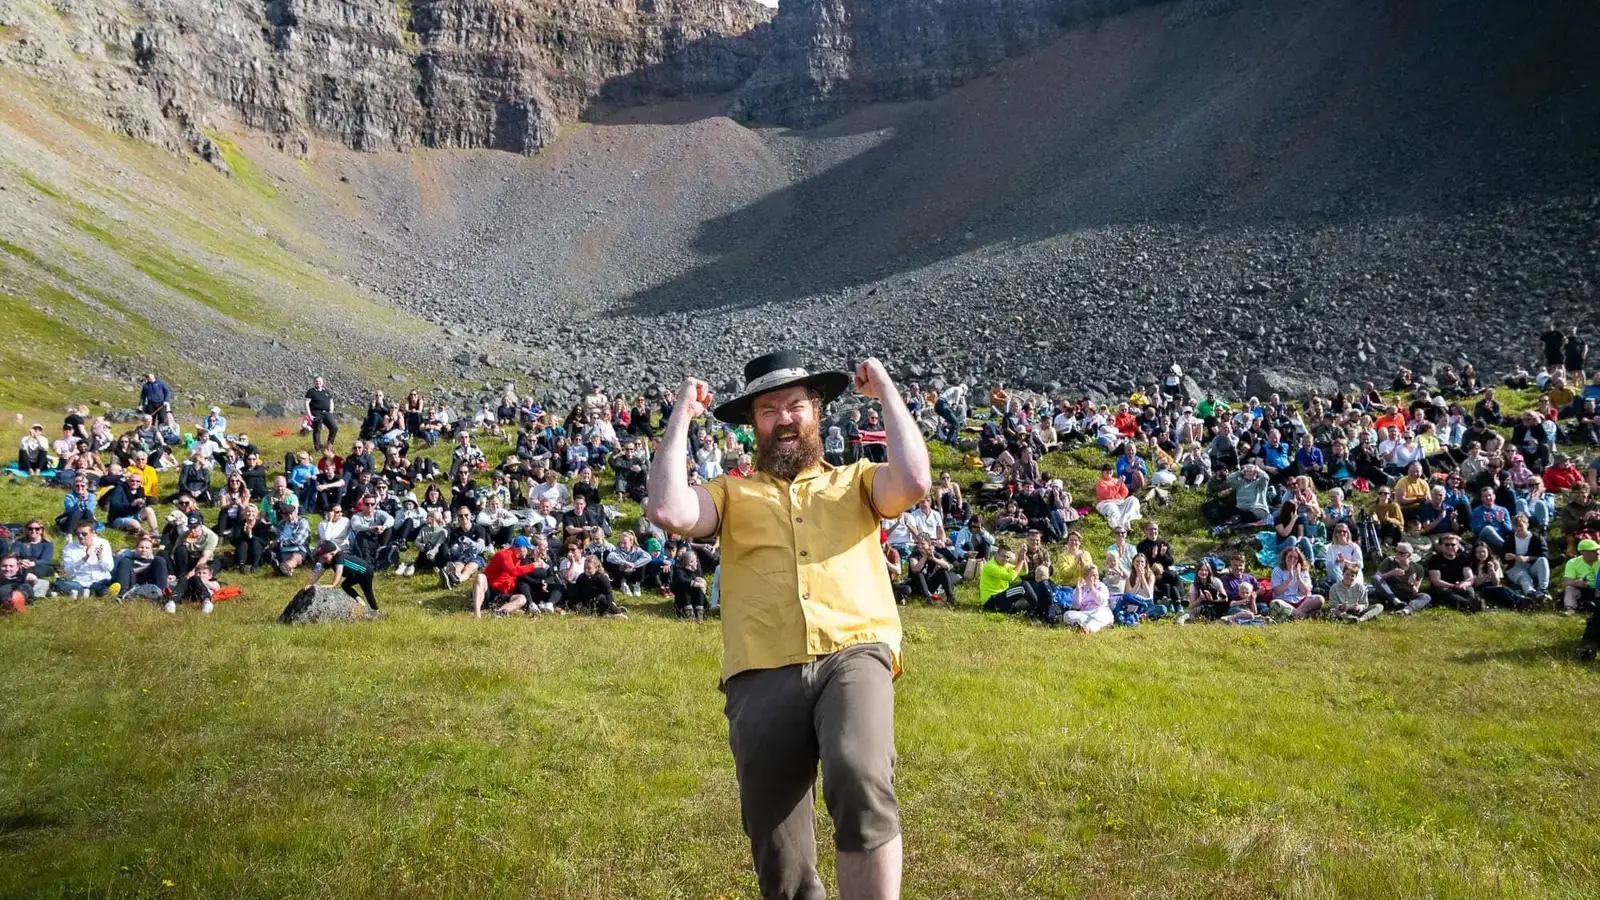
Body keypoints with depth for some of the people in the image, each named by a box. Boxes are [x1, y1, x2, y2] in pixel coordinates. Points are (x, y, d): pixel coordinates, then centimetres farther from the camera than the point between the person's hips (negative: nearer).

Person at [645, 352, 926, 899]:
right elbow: (667, 512, 1)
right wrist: (682, 417, 10)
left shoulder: (856, 481, 22)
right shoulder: (732, 494, 21)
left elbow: (914, 481, 0)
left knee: (861, 785, -34)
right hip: (764, 676, 1)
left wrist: (885, 391, 10)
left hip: (854, 657, -1)